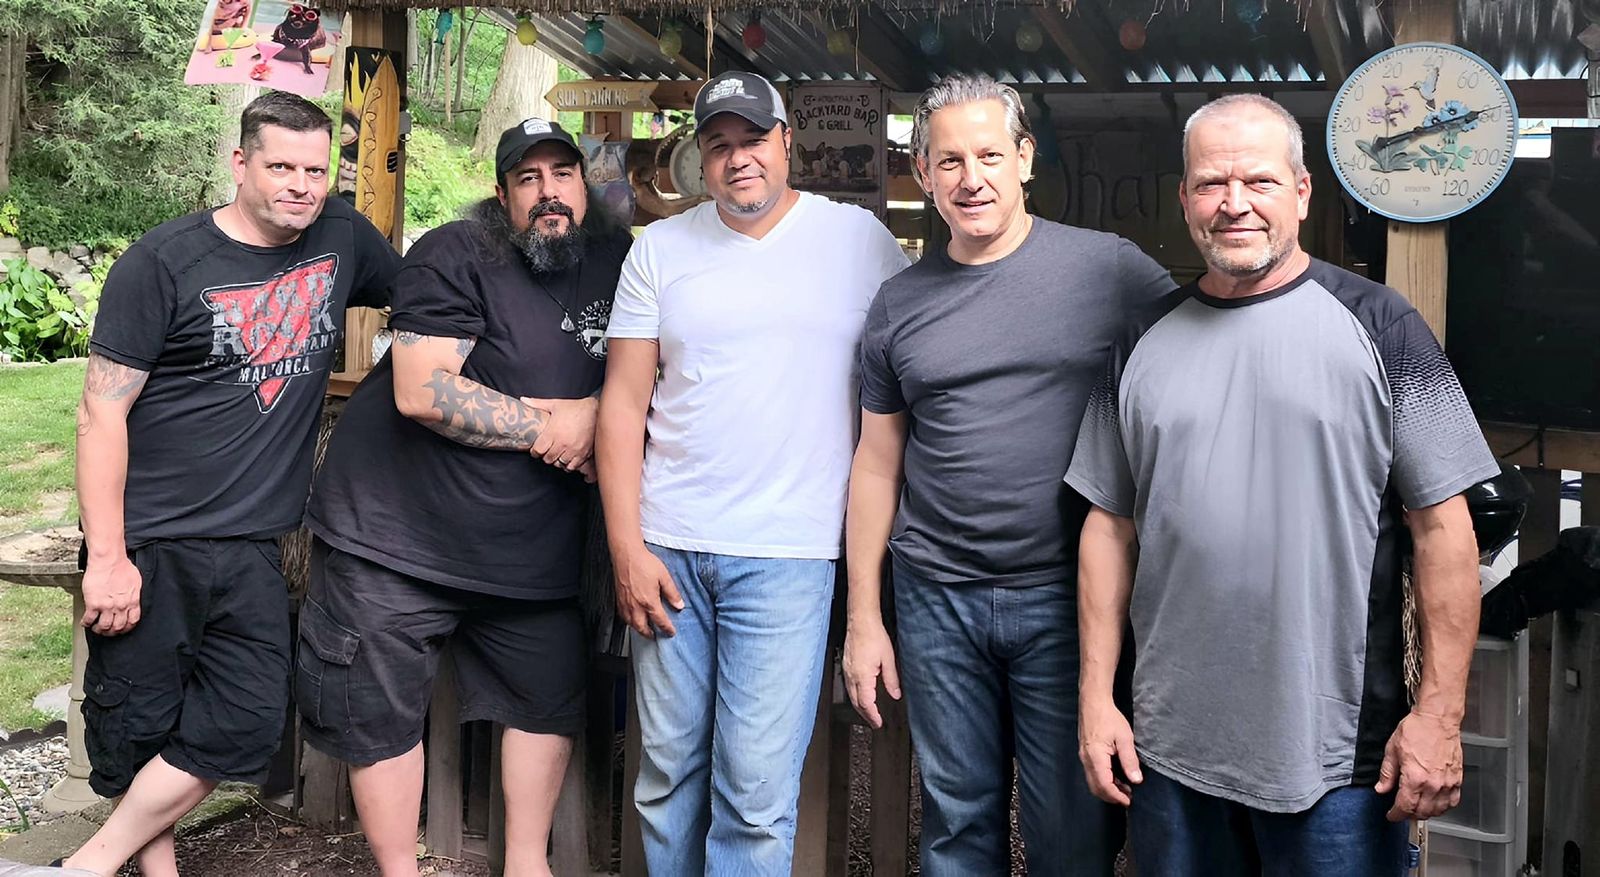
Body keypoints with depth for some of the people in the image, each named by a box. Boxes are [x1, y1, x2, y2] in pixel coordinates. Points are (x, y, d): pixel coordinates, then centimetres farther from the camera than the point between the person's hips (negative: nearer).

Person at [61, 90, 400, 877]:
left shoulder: (341, 237, 4)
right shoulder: (163, 263, -9)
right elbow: (101, 411, -9)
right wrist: (106, 556, -13)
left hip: (251, 548, 4)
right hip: (148, 546, -4)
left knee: (245, 729, 1)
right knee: (138, 732, 3)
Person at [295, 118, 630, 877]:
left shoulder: (615, 260, 4)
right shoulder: (455, 257, -13)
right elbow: (421, 392, -22)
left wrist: (599, 417, -11)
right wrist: (549, 426, -16)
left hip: (531, 548, 5)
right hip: (396, 530, -5)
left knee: (552, 699, 14)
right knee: (379, 712, 2)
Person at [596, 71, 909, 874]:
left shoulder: (861, 240, 2)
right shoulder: (660, 249, 6)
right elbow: (624, 402, 5)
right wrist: (627, 550, -1)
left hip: (787, 555, -2)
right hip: (668, 547, 2)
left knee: (755, 793, -3)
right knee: (667, 775, 11)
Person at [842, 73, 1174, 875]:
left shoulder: (1110, 269, -4)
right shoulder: (899, 303, 6)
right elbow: (879, 462, 10)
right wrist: (863, 619, 8)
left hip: (1066, 596, -2)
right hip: (938, 599, 3)